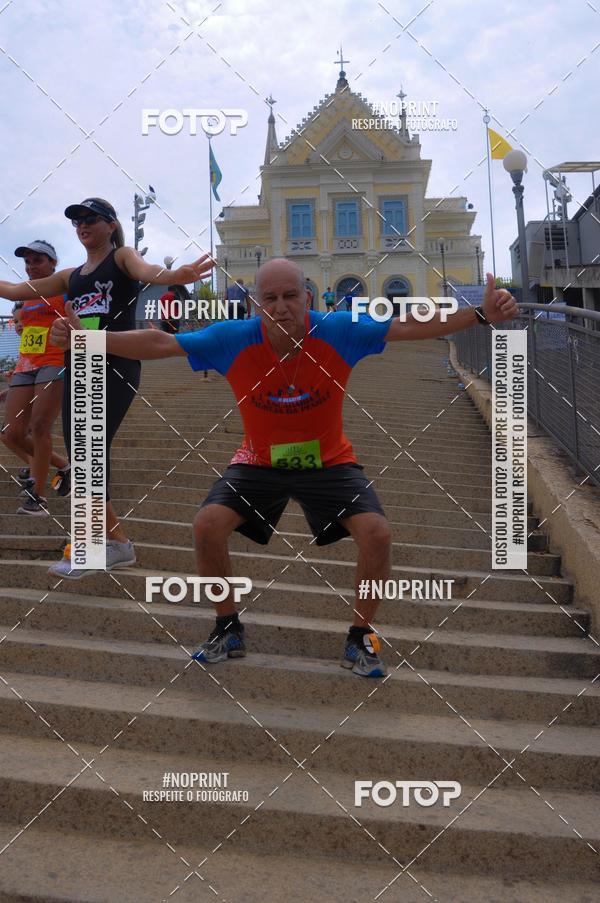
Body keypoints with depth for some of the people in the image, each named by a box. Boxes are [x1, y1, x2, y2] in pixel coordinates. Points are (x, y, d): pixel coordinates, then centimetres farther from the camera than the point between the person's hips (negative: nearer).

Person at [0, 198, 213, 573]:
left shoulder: (122, 256, 3)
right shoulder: (71, 276, 21)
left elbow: (146, 271, -21)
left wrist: (177, 275, -44)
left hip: (115, 368, -7)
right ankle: (116, 541, 15)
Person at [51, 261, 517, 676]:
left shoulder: (338, 332, -21)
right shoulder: (233, 340, -19)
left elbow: (412, 326, -21)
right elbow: (158, 342, -16)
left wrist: (482, 314, -32)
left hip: (329, 461, -1)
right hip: (259, 462, 1)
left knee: (377, 533, -21)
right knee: (207, 525, -18)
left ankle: (361, 637, 5)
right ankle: (229, 630, 8)